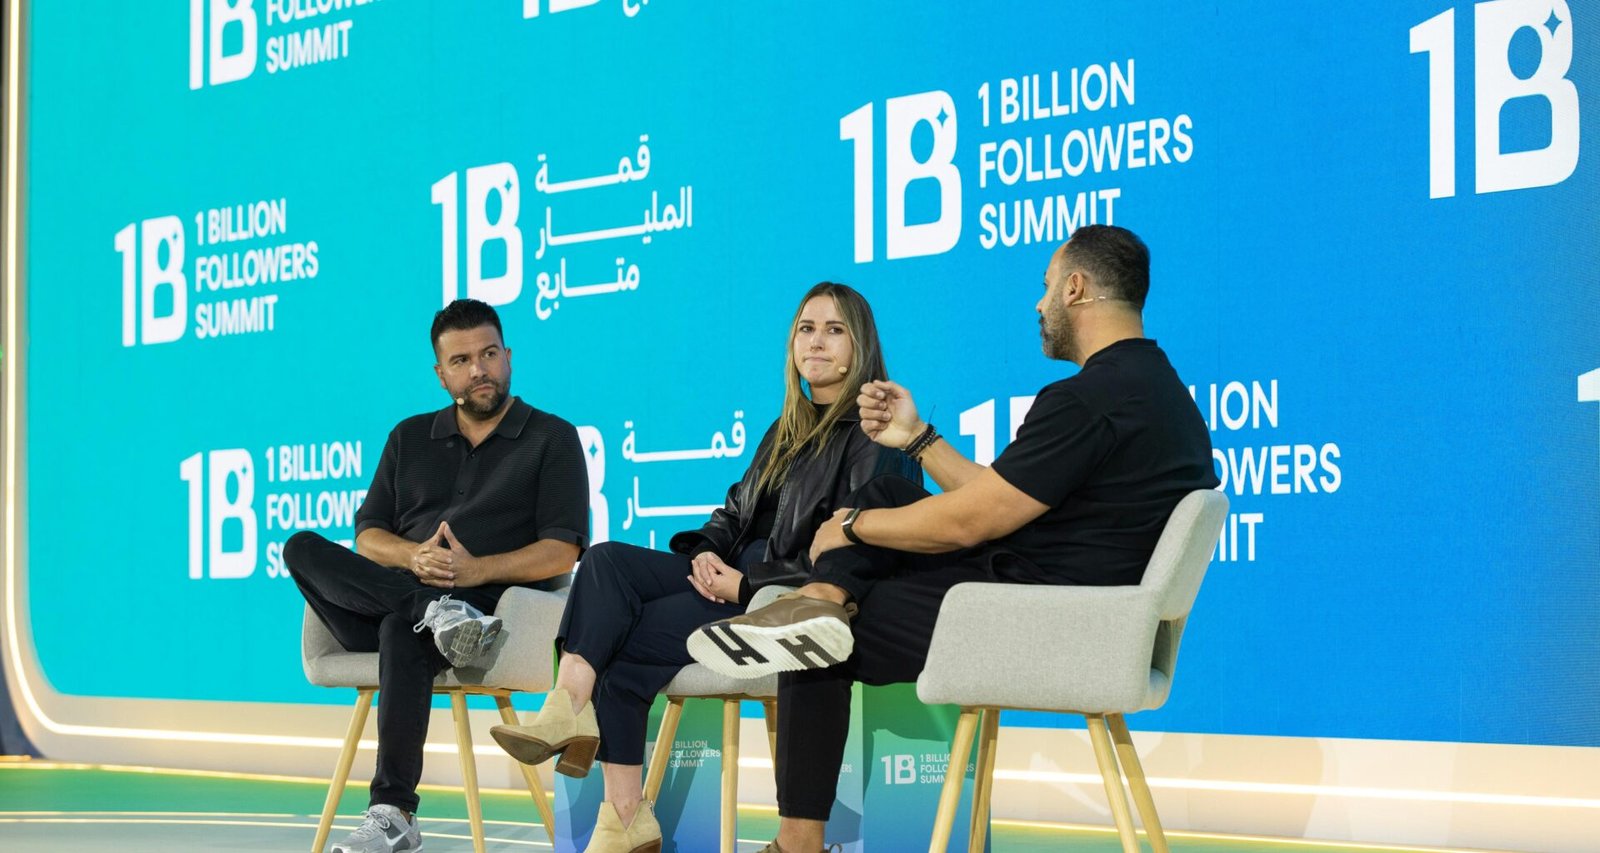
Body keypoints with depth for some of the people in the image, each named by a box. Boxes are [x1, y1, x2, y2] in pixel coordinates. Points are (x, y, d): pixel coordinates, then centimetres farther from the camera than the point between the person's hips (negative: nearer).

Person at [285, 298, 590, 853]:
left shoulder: (551, 439, 10)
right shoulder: (410, 438, 23)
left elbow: (562, 553, -1)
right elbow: (367, 536, 15)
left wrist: (477, 570, -17)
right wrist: (414, 557, -9)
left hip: (490, 603, -4)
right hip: (389, 602, 5)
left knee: (402, 631, -38)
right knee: (303, 550, -20)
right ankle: (434, 612, -37)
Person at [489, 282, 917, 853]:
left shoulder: (876, 436, -6)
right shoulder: (788, 429, 23)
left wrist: (746, 585, -18)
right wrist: (706, 552, -3)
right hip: (736, 577, 8)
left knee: (627, 640, -20)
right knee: (608, 560, -15)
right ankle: (568, 709, -29)